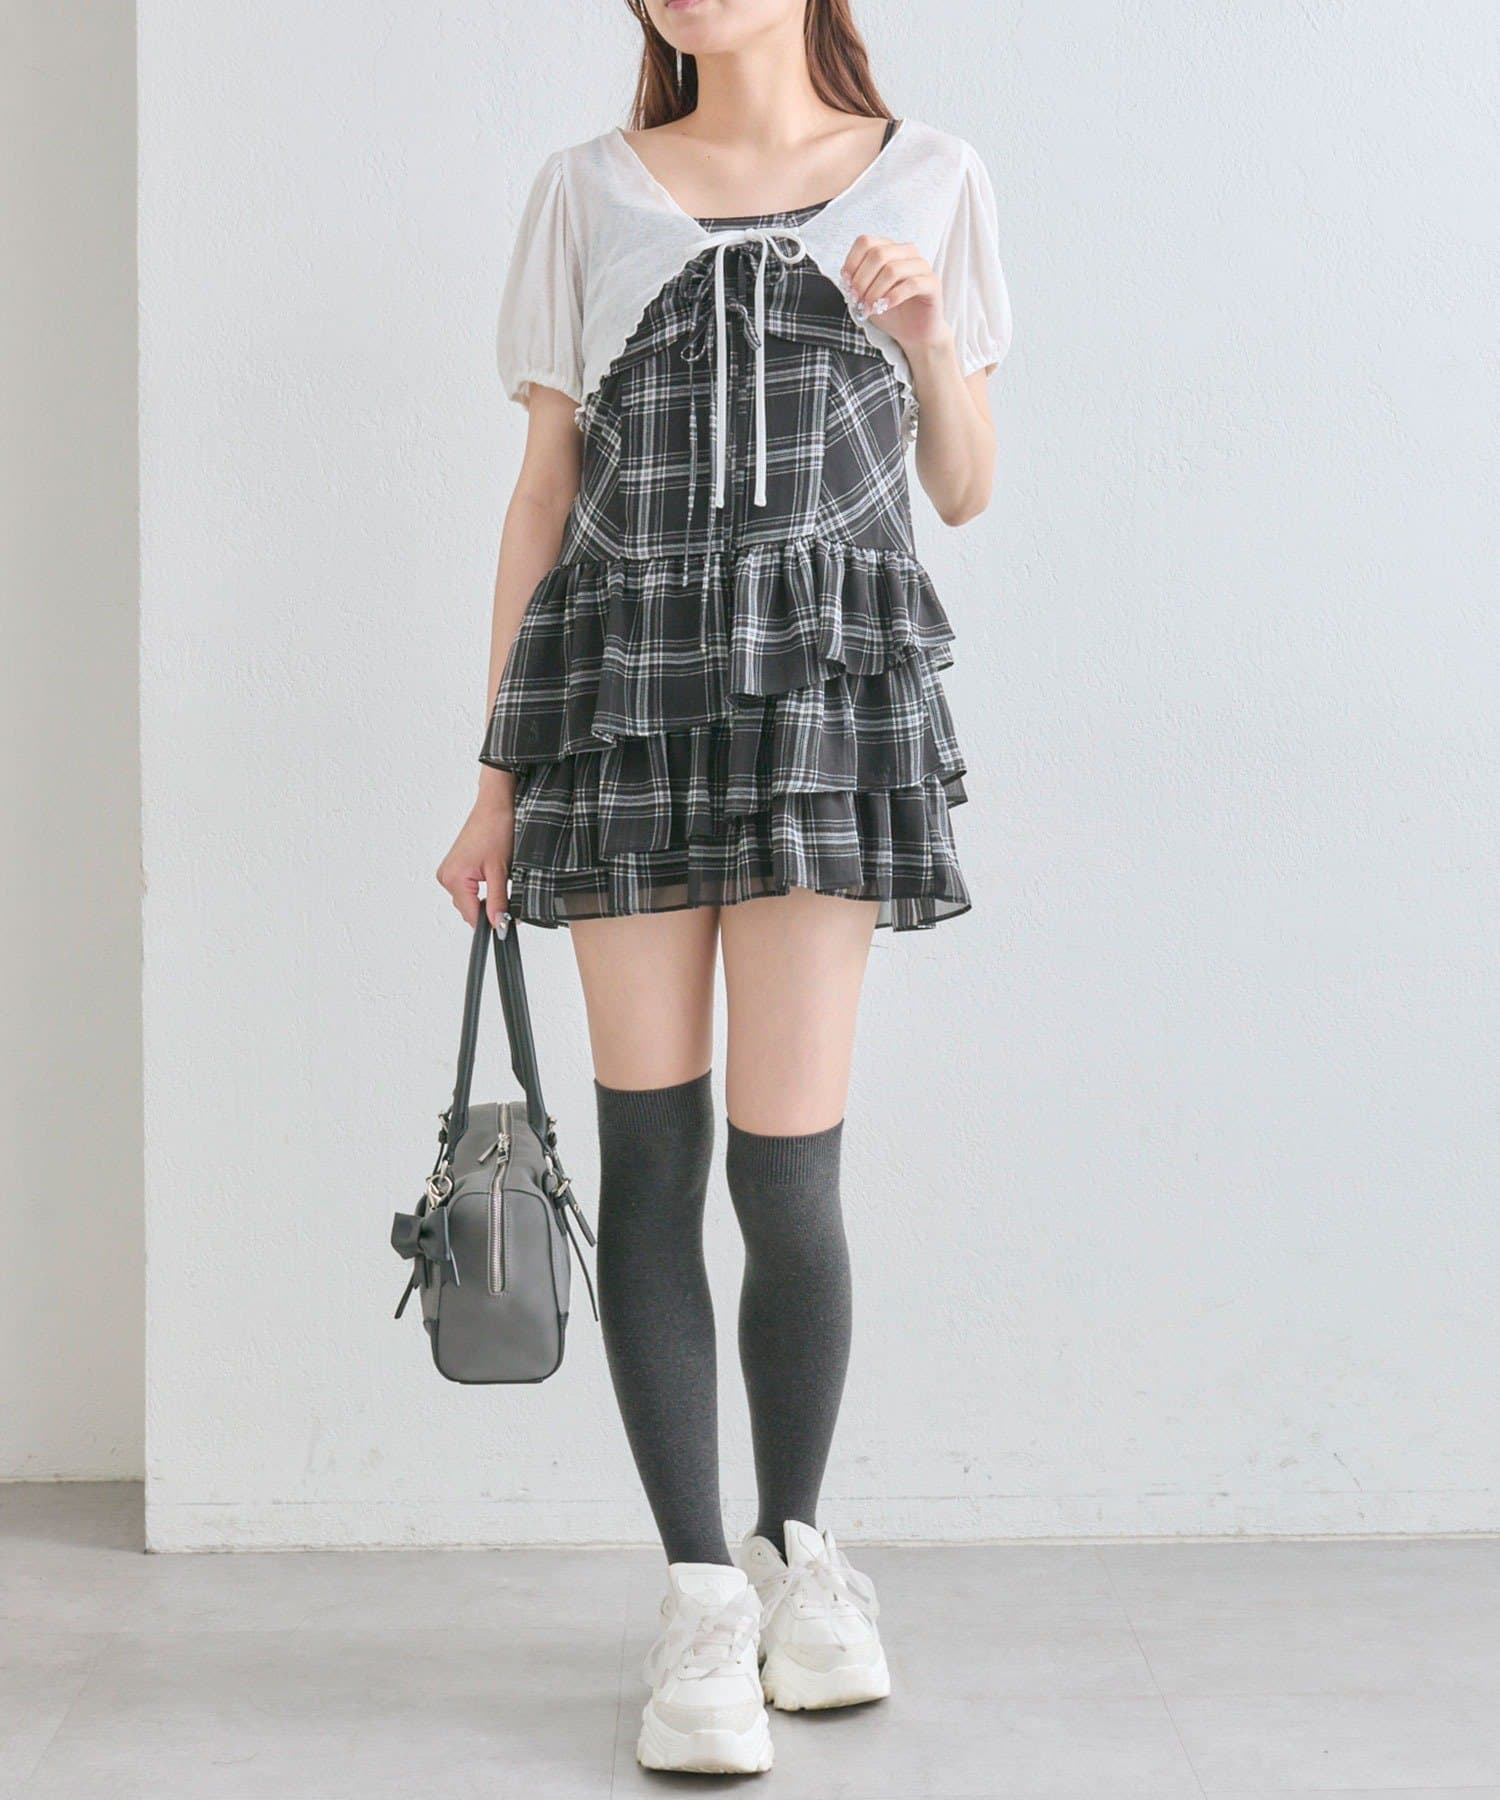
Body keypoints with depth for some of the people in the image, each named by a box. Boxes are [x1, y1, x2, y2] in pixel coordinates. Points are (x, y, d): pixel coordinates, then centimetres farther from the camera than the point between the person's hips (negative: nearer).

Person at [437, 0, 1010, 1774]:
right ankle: (702, 1598, 8)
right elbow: (545, 488, 11)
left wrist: (925, 334, -5)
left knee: (784, 1163, -6)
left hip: (830, 684, -1)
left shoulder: (929, 180, 10)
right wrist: (499, 777, 7)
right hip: (619, 682, 1)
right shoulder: (585, 193, 12)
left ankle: (797, 1542, 18)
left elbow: (965, 488, 15)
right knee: (650, 1153, -2)